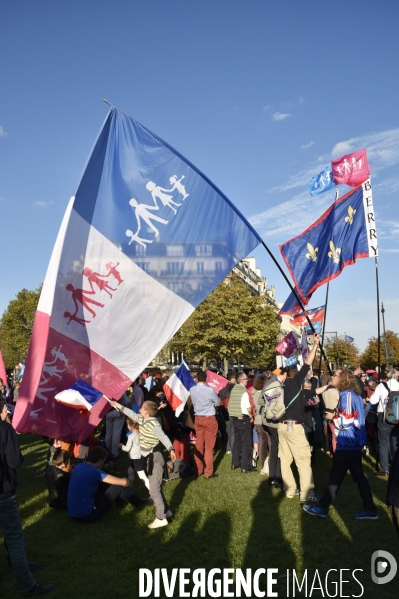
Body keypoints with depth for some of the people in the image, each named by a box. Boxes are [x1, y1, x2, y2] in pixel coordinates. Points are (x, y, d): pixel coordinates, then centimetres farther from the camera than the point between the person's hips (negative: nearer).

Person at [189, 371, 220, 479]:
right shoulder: (210, 390, -19)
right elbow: (218, 403, -3)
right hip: (209, 418, -5)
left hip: (198, 418, 5)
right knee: (209, 446, 3)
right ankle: (208, 472, 9)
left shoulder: (192, 390, -4)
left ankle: (198, 470, 24)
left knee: (199, 444, 14)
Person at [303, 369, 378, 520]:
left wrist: (333, 417, -6)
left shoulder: (346, 395, -17)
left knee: (335, 475, 0)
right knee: (358, 476, 14)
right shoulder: (356, 395, 11)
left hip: (347, 442, -9)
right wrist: (337, 416, 7)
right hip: (355, 441, 9)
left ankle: (323, 507, 10)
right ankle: (370, 509, 18)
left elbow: (346, 421, -22)